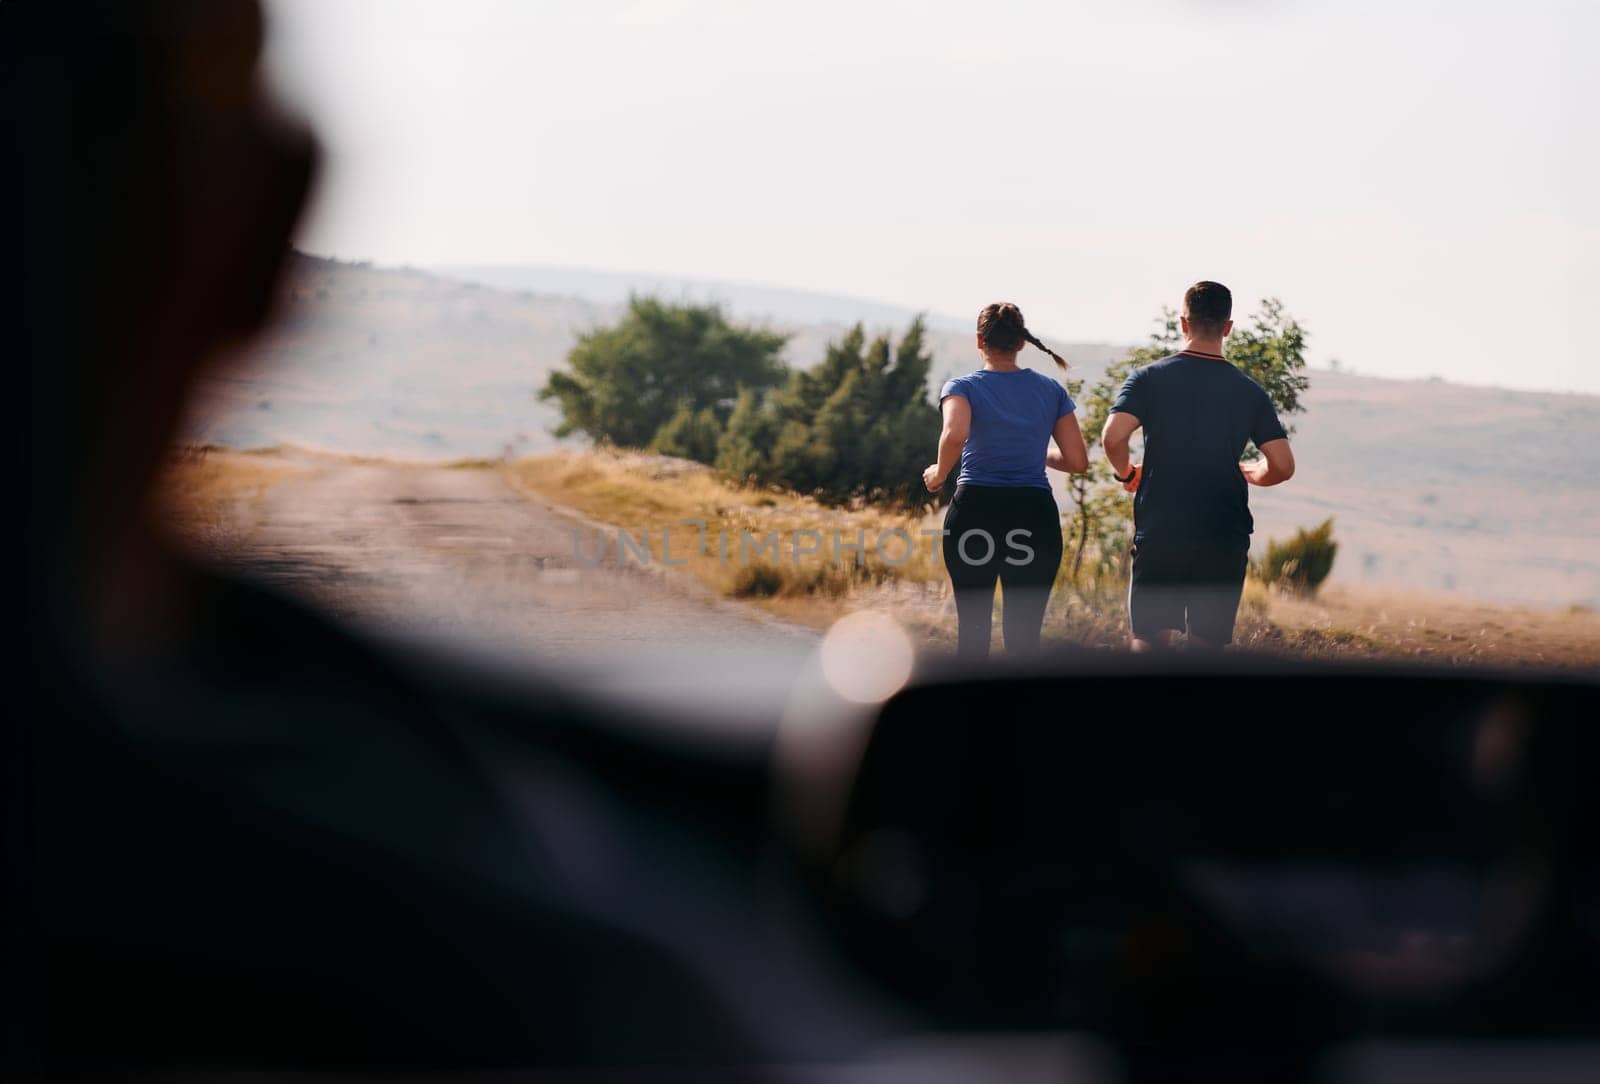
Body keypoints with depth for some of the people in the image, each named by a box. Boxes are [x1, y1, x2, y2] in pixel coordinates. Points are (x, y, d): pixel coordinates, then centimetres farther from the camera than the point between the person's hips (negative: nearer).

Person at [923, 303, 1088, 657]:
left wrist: (939, 474, -4)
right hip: (1034, 516, 1)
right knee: (1024, 637, 4)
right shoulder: (1051, 390, 7)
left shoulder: (963, 387, -1)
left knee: (973, 632, 10)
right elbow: (1078, 461, 5)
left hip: (975, 511, -1)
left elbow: (954, 436, -22)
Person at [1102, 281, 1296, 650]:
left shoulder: (1150, 379, -3)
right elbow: (1281, 466, -2)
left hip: (1159, 535, -1)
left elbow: (1113, 437, -17)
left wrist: (1126, 474, 4)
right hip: (1223, 541, 1)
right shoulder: (1250, 392, 3)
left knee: (1149, 643, 5)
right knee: (1207, 648, 8)